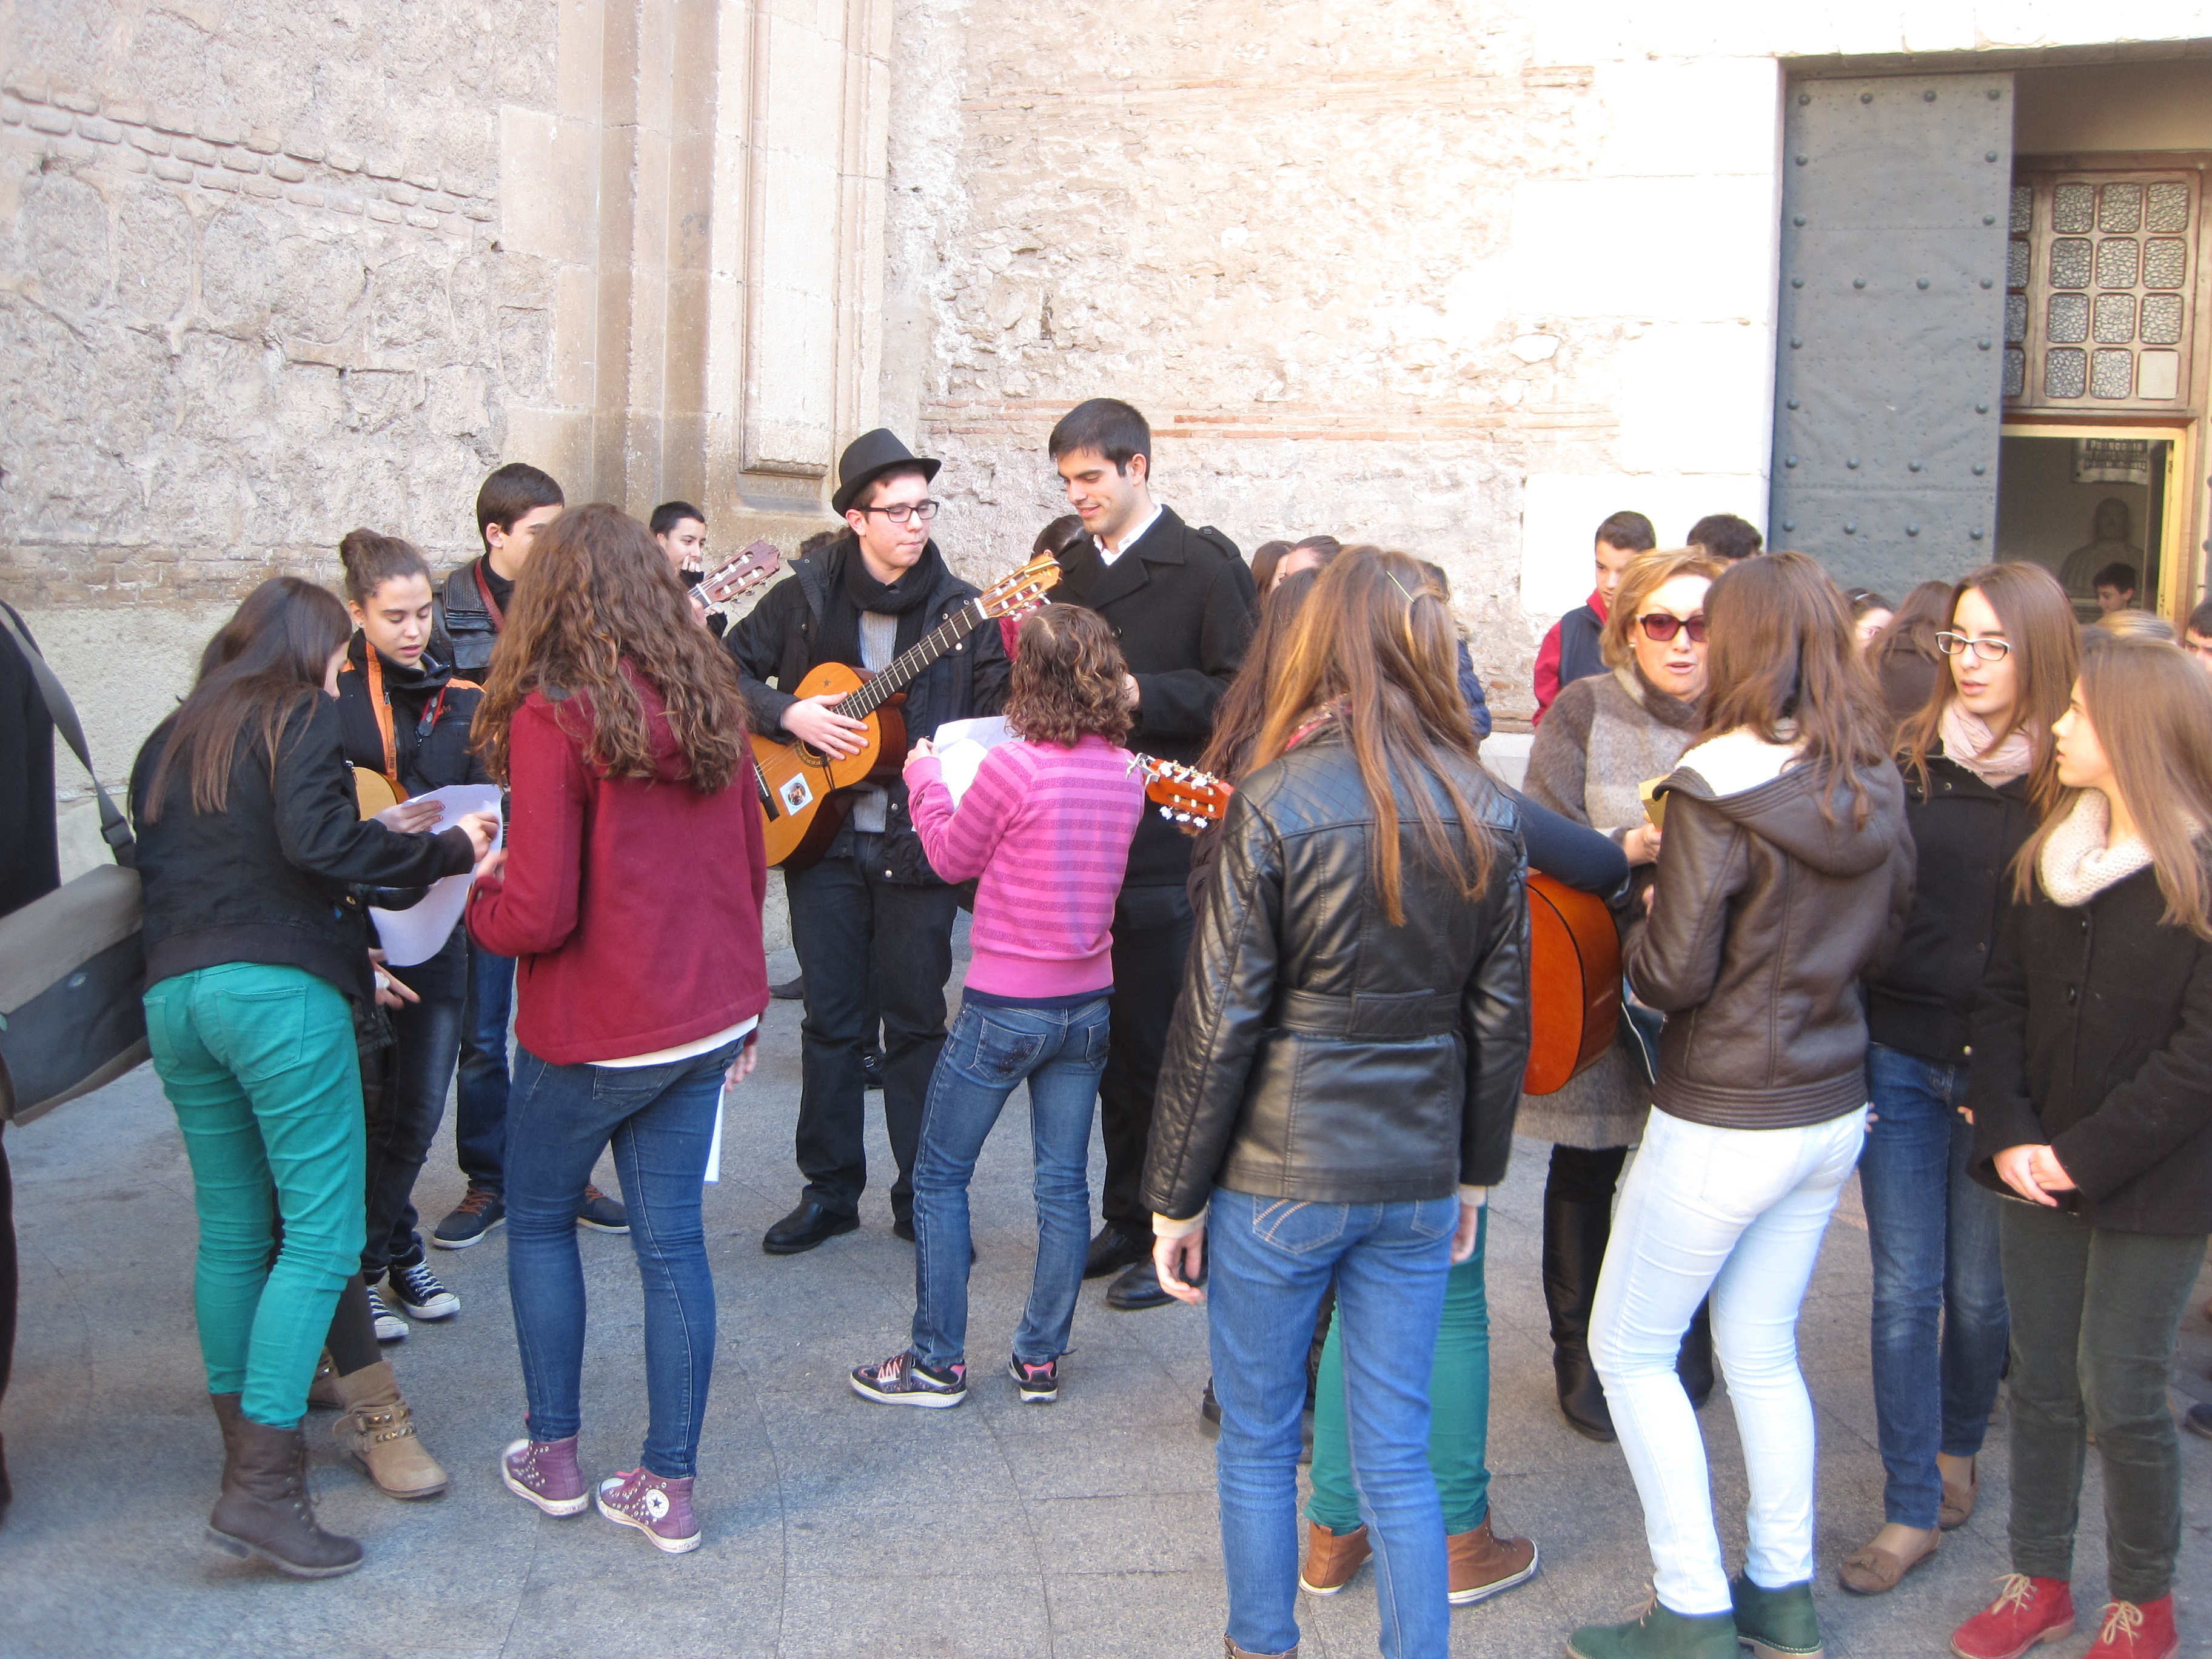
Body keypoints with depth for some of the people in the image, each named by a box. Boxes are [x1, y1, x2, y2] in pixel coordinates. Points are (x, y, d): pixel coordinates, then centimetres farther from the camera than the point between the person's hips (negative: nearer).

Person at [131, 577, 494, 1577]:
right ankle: (261, 1486, -11)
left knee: (232, 1230, 15)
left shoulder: (168, 743, 23)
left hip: (172, 995, 7)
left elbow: (152, 869, 22)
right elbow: (317, 840, -15)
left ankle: (245, 1443, 22)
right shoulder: (301, 718, 2)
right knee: (321, 1234, -5)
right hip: (279, 991, -7)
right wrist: (448, 852, -6)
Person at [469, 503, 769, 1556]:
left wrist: (478, 891, 2)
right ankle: (669, 1487, 15)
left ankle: (553, 1457, 25)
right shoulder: (709, 705, 3)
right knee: (672, 1237, 10)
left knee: (538, 1222, 17)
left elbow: (538, 913, -20)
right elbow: (751, 866, 11)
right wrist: (743, 1001, 21)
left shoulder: (552, 716, -17)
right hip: (710, 1020, 5)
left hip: (594, 1032, -5)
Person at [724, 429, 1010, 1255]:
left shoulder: (961, 608, -1)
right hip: (822, 836, 1)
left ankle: (924, 1198, 17)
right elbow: (730, 669, 6)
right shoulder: (805, 595, 2)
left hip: (919, 845, -1)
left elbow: (997, 722, -2)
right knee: (832, 1020, 9)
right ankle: (830, 1189, 22)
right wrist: (789, 714, -8)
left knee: (917, 1022, 5)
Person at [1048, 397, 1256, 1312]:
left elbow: (1242, 692, -13)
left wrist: (1137, 693, -18)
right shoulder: (1073, 571, 15)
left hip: (1168, 846, -6)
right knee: (1113, 1045, 12)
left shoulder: (1204, 566, -6)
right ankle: (1128, 1219, 24)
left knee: (1164, 1047, -1)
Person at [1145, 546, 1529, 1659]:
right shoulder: (1485, 816, -2)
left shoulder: (1278, 805, -15)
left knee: (1258, 1443, 15)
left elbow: (1219, 1019, -12)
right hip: (1417, 1178, 4)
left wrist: (1176, 1193, -3)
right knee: (1398, 1457, 14)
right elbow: (1500, 1015, 5)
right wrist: (1474, 1169, 17)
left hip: (1279, 1174, -3)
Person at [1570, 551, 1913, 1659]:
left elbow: (1674, 976, -19)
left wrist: (1640, 923, 0)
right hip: (1834, 1110, 7)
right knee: (1762, 1349, 20)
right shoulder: (1876, 787, 0)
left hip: (1723, 1121, -7)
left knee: (1630, 1349, 9)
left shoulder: (1718, 788, -21)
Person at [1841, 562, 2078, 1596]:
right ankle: (1911, 1510, 14)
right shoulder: (1906, 760, 1)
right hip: (1899, 1056, 2)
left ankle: (1958, 1450, 39)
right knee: (1905, 1290, 4)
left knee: (1980, 1290, 13)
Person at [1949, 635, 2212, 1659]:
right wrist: (2007, 1135, -8)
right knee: (2042, 1384, 13)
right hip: (2038, 1169, 5)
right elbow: (2004, 997, 4)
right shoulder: (2046, 854, 5)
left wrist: (2088, 1154, -17)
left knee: (2121, 1398, 5)